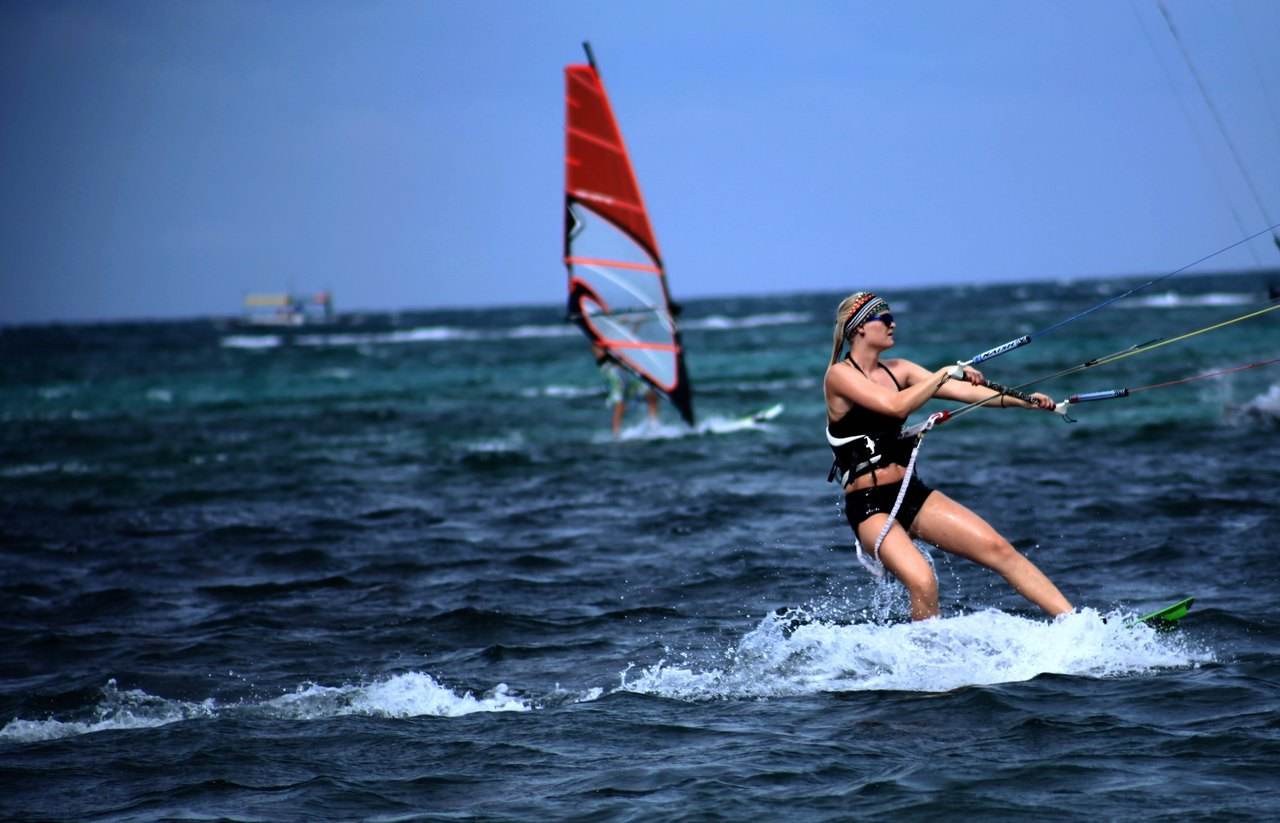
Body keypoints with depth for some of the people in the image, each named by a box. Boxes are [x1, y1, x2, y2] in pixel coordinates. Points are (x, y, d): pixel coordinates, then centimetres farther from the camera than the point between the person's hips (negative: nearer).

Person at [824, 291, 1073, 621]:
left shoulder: (897, 370, 10)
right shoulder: (840, 375, -9)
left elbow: (966, 392, 3)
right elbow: (895, 406, -23)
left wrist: (1024, 400, -8)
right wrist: (946, 372, -16)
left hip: (912, 493, 7)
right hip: (869, 505, -7)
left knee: (998, 548, -3)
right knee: (922, 583, -28)